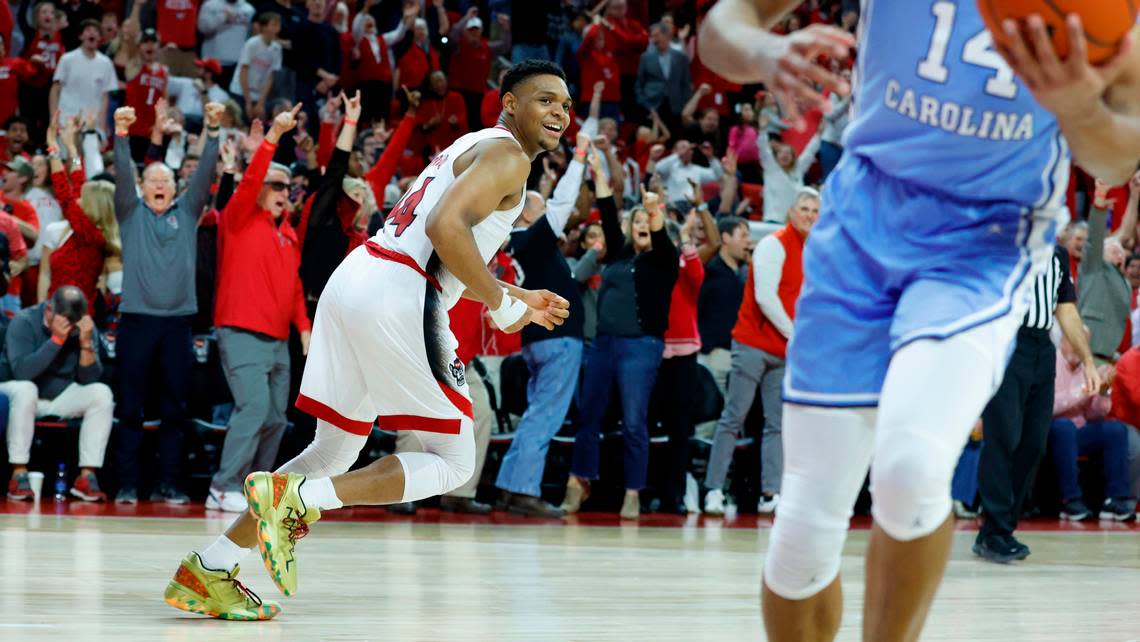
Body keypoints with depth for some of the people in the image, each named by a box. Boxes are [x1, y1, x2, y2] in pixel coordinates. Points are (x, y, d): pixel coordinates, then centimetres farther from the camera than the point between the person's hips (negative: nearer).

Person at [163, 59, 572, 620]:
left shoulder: (475, 147, 27)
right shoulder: (507, 155, -4)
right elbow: (446, 227, -20)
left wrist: (520, 300, 35)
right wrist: (501, 304, -10)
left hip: (354, 280, 10)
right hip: (396, 300, -10)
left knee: (335, 451, 17)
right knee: (453, 462, 0)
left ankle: (207, 573, 12)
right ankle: (296, 500, -14)